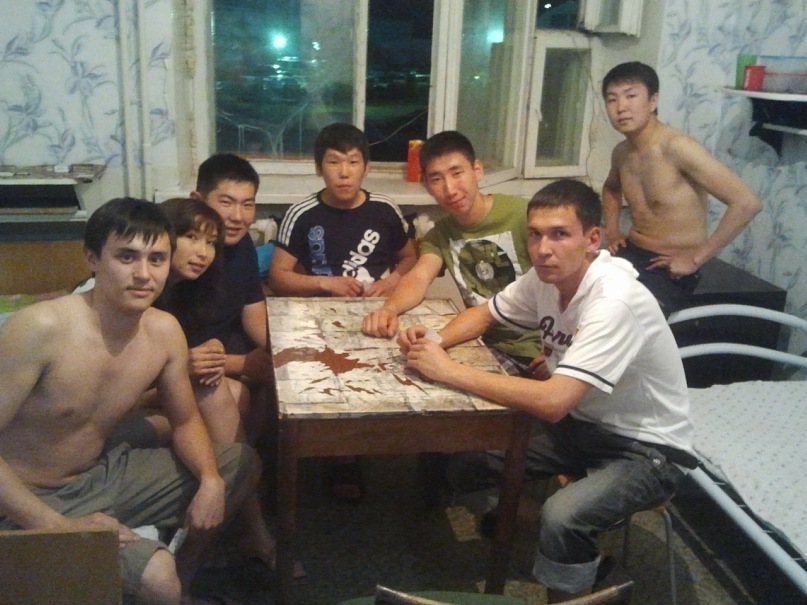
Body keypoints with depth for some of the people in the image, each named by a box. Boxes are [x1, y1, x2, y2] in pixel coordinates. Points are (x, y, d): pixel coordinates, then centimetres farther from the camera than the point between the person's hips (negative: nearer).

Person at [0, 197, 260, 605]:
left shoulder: (165, 332, -7)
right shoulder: (41, 328, -26)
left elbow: (185, 422, 7)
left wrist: (210, 480, -11)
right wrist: (58, 526, -28)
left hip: (102, 475, 7)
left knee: (242, 465, 9)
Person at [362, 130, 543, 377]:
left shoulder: (523, 215, -14)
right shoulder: (440, 233, 5)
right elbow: (418, 278, -10)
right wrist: (389, 308, -32)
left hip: (538, 347, -5)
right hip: (490, 346, 5)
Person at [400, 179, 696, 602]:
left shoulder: (615, 302, -31)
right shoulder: (544, 278, -7)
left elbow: (552, 402, -38)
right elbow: (485, 314, 9)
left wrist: (449, 371, -33)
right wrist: (434, 342, -12)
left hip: (647, 448, -7)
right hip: (582, 423, 8)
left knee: (560, 519, -33)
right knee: (466, 464, -1)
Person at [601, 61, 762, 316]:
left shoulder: (677, 147, -19)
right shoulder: (621, 152, 5)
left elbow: (747, 202, -25)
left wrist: (696, 258, -20)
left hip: (670, 270, -7)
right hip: (629, 254, 7)